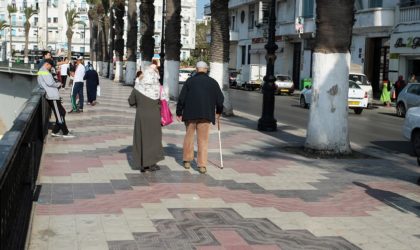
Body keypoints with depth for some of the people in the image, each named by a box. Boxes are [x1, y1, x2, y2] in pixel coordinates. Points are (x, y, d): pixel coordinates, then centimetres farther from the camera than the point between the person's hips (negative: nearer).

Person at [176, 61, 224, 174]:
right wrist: (218, 112, 23)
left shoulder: (190, 81, 1)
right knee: (203, 140, 2)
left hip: (190, 114, 0)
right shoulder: (213, 82, 4)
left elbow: (181, 98, -2)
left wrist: (179, 113, 6)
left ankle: (187, 161, 22)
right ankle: (202, 165, -1)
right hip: (206, 114, 0)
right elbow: (220, 99, 8)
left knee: (189, 136, 15)